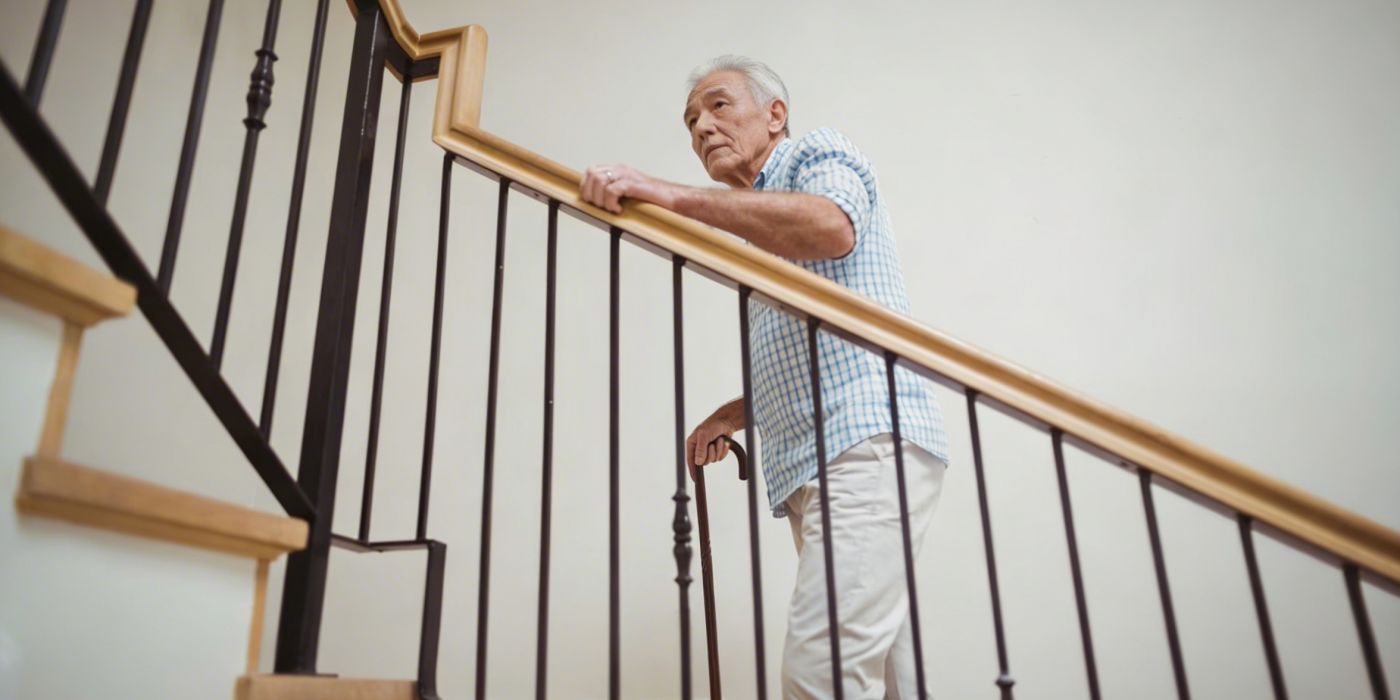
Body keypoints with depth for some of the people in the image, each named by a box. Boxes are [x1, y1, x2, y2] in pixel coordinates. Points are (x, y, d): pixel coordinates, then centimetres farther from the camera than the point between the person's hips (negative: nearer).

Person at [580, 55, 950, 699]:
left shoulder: (819, 152, 7)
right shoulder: (755, 229, 30)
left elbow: (830, 227, -20)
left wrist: (670, 195, -23)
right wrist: (733, 414, 20)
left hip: (868, 439, -9)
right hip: (812, 470, 9)